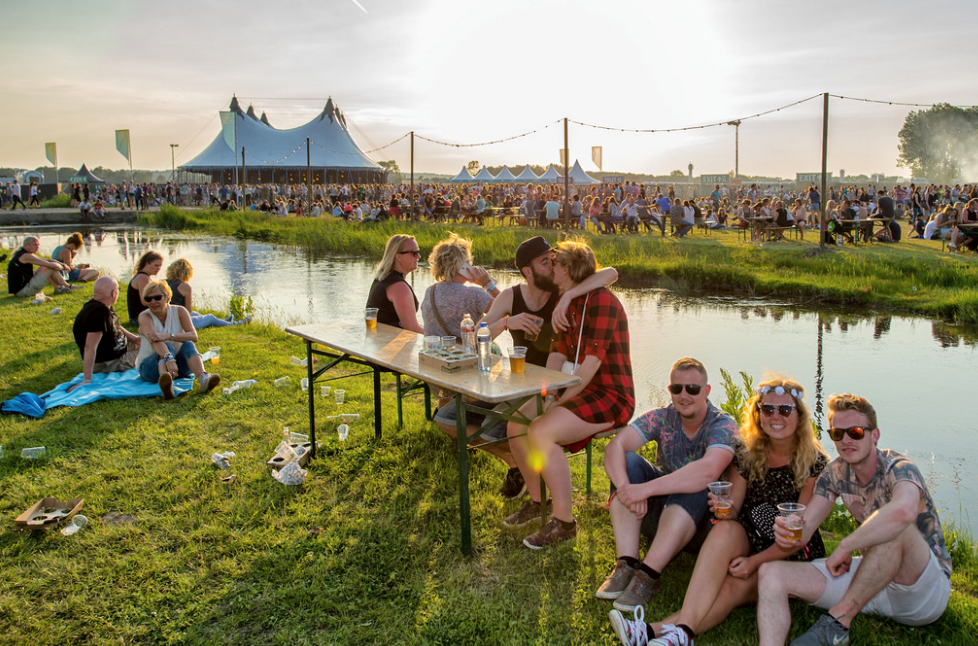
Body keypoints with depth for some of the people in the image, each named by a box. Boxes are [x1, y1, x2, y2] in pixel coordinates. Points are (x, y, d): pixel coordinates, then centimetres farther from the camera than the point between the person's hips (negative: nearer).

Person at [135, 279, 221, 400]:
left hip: (178, 364, 3)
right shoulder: (145, 316, -10)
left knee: (188, 345, -25)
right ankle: (166, 381, -64)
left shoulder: (179, 311, -2)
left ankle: (203, 378, -51)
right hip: (150, 366, -2)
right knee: (168, 347, -31)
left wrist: (169, 336, -32)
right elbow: (154, 341, -29)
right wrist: (169, 359, -48)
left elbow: (193, 336, -16)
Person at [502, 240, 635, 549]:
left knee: (541, 433, -28)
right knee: (516, 425, -2)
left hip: (610, 396, -9)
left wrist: (562, 400, -18)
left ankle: (564, 522, -15)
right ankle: (535, 501, 16)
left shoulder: (600, 300, -17)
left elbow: (593, 360, -23)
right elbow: (558, 352, 10)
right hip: (579, 391, 9)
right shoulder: (569, 304, 15)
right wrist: (547, 395, -5)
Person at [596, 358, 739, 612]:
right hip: (658, 511, 4)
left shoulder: (723, 425, -17)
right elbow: (615, 446, -20)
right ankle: (627, 565, -25)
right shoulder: (661, 418, -5)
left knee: (693, 486, -34)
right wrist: (625, 488, -40)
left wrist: (645, 489, -42)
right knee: (627, 462, -19)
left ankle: (648, 575, -33)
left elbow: (708, 471, -38)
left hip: (702, 519, -4)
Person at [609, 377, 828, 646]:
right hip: (750, 542, 3)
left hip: (794, 557, -2)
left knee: (735, 585, -33)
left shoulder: (814, 463, -9)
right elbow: (733, 511, -1)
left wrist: (755, 561, -24)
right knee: (724, 529, -33)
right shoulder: (747, 452, 1)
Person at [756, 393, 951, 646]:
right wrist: (789, 533, -31)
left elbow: (904, 511, -44)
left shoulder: (898, 468, -19)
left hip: (929, 587, -6)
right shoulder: (836, 472, 1)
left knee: (894, 528, -39)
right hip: (874, 577, 6)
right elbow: (805, 527, -6)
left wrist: (844, 547, -34)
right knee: (771, 574, -15)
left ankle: (837, 622, -28)